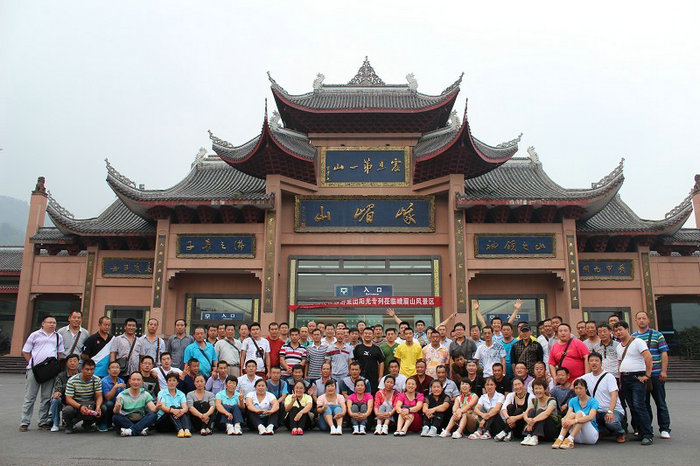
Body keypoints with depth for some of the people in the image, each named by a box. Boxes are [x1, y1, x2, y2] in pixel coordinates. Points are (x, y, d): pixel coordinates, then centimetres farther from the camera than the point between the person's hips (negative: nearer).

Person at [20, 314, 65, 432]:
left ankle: (43, 422, 14)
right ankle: (24, 423, 6)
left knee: (46, 398, 7)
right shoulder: (35, 335, 5)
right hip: (34, 370, -3)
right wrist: (33, 363, -2)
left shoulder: (58, 337, 14)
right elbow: (25, 352, 6)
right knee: (30, 397, 1)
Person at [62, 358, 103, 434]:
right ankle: (69, 425, 2)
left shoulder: (97, 380, -4)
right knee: (67, 410, -36)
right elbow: (68, 399, -17)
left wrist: (98, 407, -30)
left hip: (90, 405, 2)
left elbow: (99, 396, -7)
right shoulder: (72, 381, -12)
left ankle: (87, 424, 5)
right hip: (75, 404, -2)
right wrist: (80, 407, -35)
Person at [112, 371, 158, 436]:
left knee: (154, 415, -25)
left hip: (141, 421, 1)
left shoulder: (145, 394, 4)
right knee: (115, 417, -29)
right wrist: (117, 408, -38)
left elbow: (153, 409, -8)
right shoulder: (122, 395, -1)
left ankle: (131, 430, -35)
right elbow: (115, 412, -14)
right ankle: (141, 429, -31)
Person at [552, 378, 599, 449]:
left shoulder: (593, 402, -7)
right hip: (578, 438, 3)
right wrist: (564, 420, -34)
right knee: (572, 414, -24)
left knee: (580, 413, -26)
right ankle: (560, 439, -41)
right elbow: (568, 414, -9)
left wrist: (575, 420, -42)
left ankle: (570, 439, -42)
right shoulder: (572, 401, 6)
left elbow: (591, 417, -26)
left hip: (591, 436, -3)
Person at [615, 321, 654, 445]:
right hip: (624, 378, 8)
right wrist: (620, 381, 14)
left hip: (637, 377, -8)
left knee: (639, 406, -13)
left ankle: (648, 435, -8)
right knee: (632, 407, 7)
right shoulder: (619, 346, 17)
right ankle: (639, 432, 14)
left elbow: (648, 358, -14)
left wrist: (647, 375, -16)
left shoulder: (637, 342, -6)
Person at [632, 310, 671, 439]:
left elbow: (664, 354, -2)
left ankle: (665, 429, 10)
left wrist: (664, 371, -10)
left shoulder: (657, 335, 3)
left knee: (660, 403, 2)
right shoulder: (632, 337, 10)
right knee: (643, 403, 8)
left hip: (656, 374, -3)